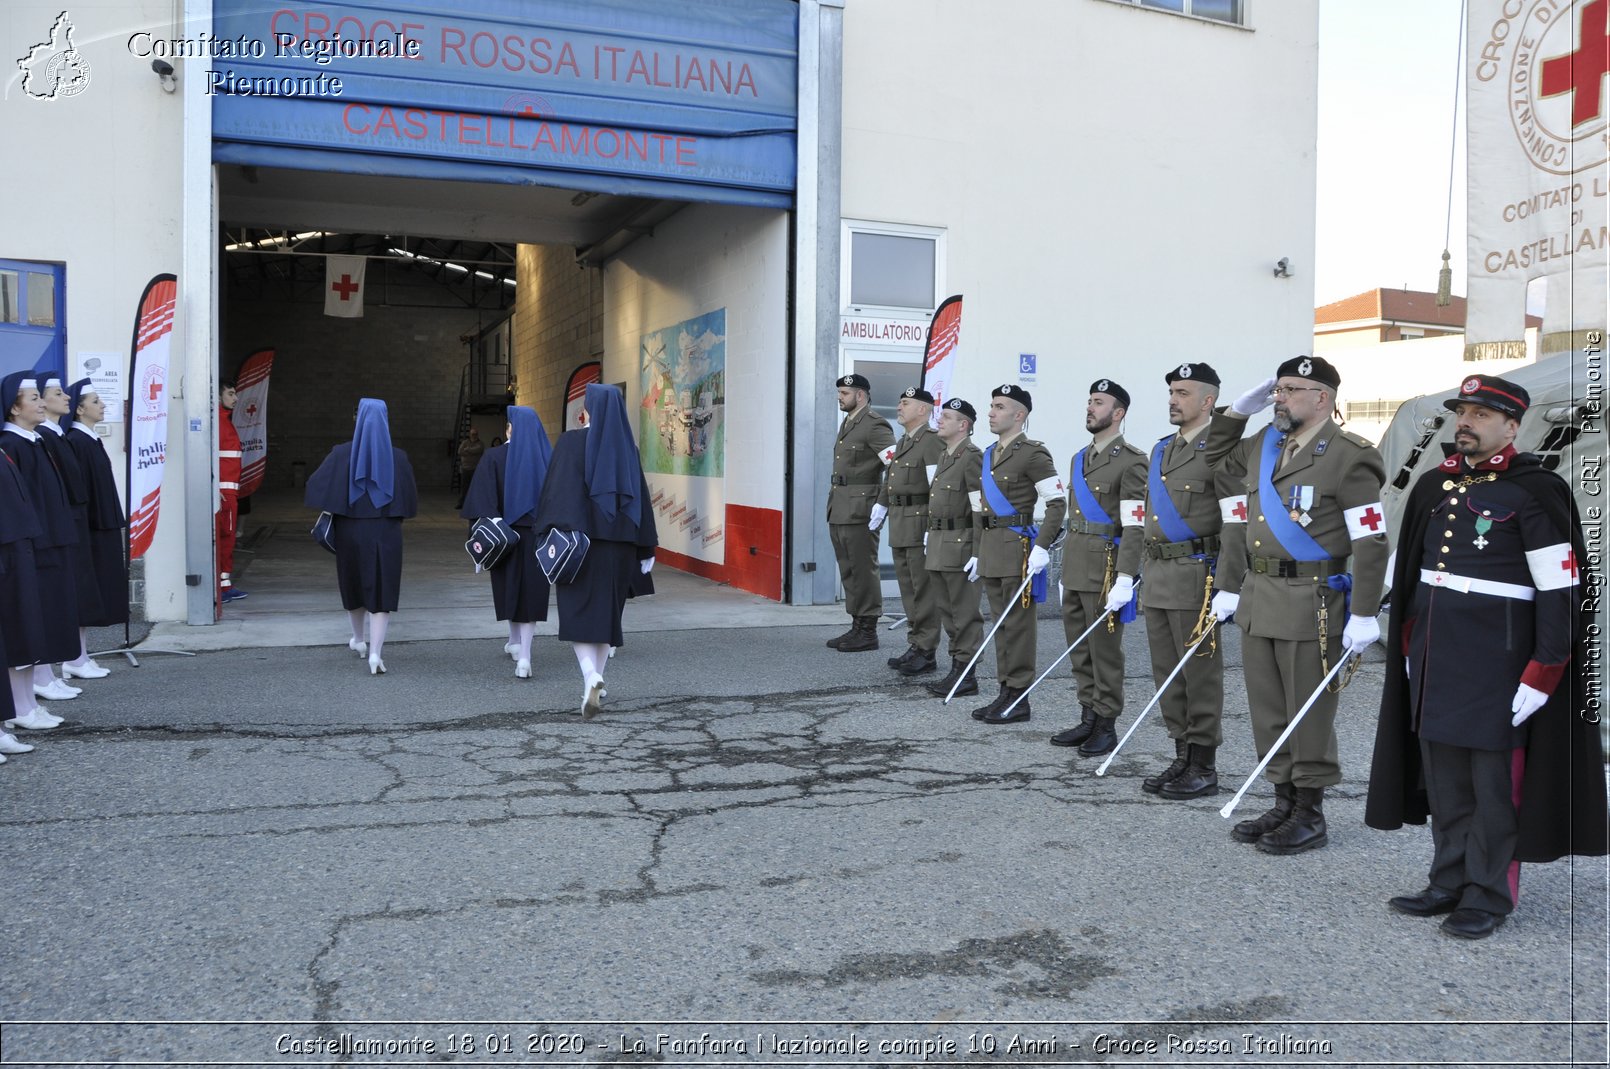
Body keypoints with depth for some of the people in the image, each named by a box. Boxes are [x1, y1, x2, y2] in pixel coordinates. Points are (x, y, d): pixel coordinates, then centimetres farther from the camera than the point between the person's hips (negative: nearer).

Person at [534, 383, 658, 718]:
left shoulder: (571, 443, -5)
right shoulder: (628, 448, 6)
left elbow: (556, 490, -13)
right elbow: (641, 499, 7)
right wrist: (647, 549, 11)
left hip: (579, 540, -4)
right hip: (618, 543, 4)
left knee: (578, 614, -2)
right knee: (605, 611, 15)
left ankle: (592, 677, -23)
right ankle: (596, 684, 20)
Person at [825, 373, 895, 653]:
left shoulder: (874, 424, -10)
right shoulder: (847, 424, 19)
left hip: (860, 509, -9)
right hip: (839, 510, 9)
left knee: (863, 570, -4)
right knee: (848, 571, 13)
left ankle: (867, 632, 3)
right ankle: (857, 627, 20)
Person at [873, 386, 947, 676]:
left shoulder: (931, 441, -13)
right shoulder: (902, 443, 18)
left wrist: (932, 529, -23)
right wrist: (880, 508, 22)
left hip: (920, 523, -10)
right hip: (899, 526, 10)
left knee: (924, 590, -4)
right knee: (908, 589, 13)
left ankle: (926, 652, 2)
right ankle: (916, 645, 22)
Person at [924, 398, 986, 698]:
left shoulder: (972, 457, -12)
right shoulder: (943, 457, 17)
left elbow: (981, 508, -17)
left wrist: (977, 553, -20)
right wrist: (931, 543, 18)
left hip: (959, 545, -9)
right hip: (938, 546, 9)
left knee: (965, 612, -2)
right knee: (947, 611, 13)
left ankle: (966, 674, 5)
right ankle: (957, 667, 22)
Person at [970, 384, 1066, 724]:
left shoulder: (1033, 454, -10)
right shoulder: (989, 455, 16)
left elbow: (1057, 504, -14)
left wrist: (1041, 548, -20)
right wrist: (981, 553, 20)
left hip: (1018, 547, -8)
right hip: (991, 547, 8)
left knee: (1018, 625, -2)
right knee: (1001, 624, 12)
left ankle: (1018, 699, 5)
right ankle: (1005, 693, 19)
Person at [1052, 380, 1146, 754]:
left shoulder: (1131, 462, -10)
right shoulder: (1080, 458, 15)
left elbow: (1135, 527, -16)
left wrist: (1125, 580, -21)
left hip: (1104, 570, -8)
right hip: (1074, 568, 8)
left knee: (1104, 651, 1)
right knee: (1080, 651, 13)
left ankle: (1107, 726, 12)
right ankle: (1088, 719, 23)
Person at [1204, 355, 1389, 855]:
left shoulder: (1348, 457, -11)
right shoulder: (1264, 446, 10)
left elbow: (1371, 544, -13)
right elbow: (1216, 454, 31)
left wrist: (1363, 617, -17)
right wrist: (1240, 408, 13)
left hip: (1310, 603, -7)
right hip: (1257, 599, 8)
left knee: (1308, 716, 3)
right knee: (1269, 713, 14)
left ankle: (1311, 815, 16)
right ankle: (1285, 803, 27)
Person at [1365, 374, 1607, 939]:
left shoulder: (1536, 490, -10)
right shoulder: (1434, 485, 10)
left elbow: (1562, 591, -13)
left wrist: (1542, 674, -15)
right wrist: (1411, 647, 18)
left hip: (1497, 659, -6)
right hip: (1435, 655, 7)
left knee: (1494, 780, 2)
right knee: (1442, 779, 12)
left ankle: (1490, 894, 14)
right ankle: (1450, 882, 24)